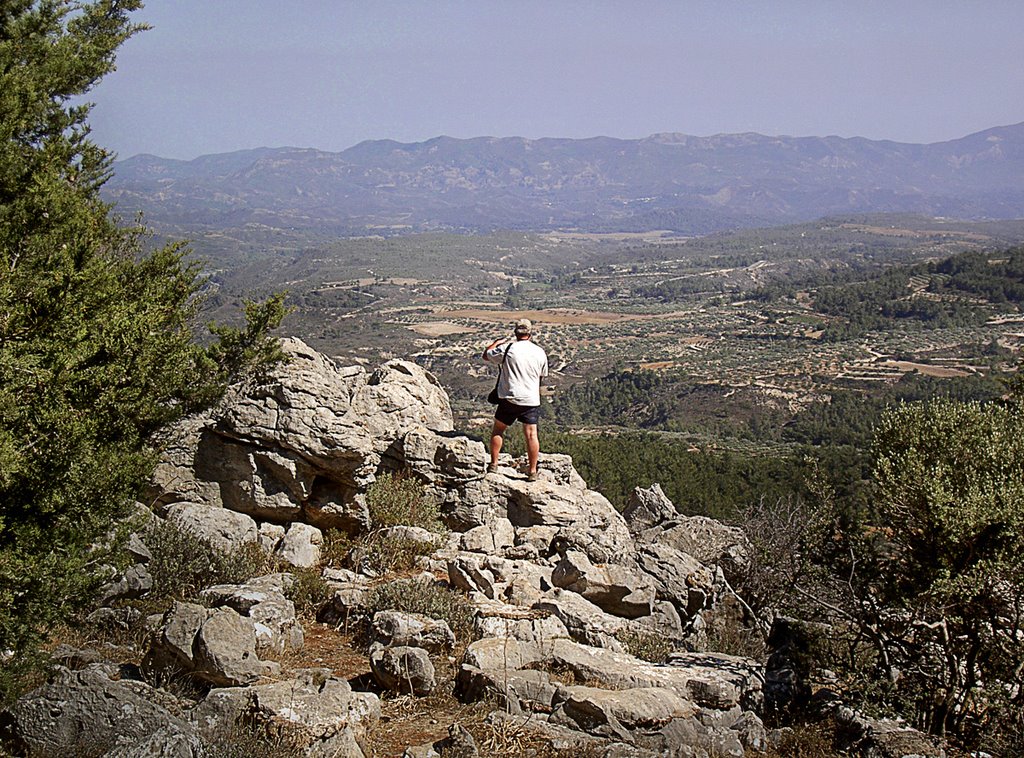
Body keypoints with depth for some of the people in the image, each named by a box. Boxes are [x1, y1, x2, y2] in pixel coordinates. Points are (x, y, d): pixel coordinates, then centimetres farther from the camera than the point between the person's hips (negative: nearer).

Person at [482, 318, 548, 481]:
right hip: (531, 400, 2)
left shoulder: (507, 348, -7)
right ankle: (532, 471, 7)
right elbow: (542, 375, 15)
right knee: (531, 434, 4)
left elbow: (486, 355, 9)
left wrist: (496, 343, 25)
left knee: (498, 430, 16)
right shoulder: (540, 352, 1)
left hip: (510, 398, -1)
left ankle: (493, 464, 18)